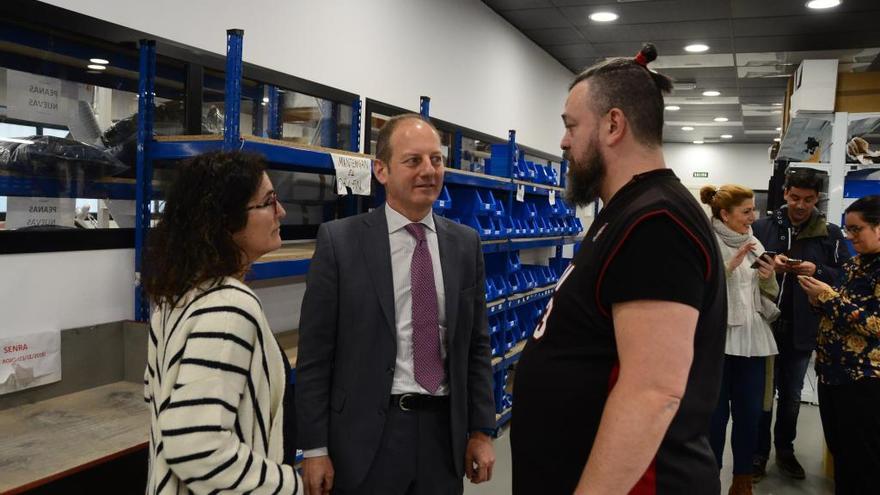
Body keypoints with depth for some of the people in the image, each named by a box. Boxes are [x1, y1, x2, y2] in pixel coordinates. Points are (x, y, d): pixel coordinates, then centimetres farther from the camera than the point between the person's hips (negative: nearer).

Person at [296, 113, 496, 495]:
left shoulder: (466, 243, 4)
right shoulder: (340, 241, -7)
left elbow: (477, 345, 7)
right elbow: (314, 354, -7)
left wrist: (481, 431, 5)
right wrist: (315, 448, -8)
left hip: (445, 429, 3)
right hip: (367, 436, -3)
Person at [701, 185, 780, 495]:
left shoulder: (753, 244, 12)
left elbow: (768, 298, 16)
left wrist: (769, 279, -4)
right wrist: (732, 264, -21)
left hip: (752, 341, 6)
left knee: (750, 415, 11)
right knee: (715, 416, 4)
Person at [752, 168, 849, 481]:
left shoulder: (830, 234, 0)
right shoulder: (762, 227, -3)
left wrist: (817, 271, -16)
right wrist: (768, 266, -18)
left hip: (802, 329, 1)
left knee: (792, 396, 16)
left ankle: (785, 450, 33)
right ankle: (759, 452, 23)